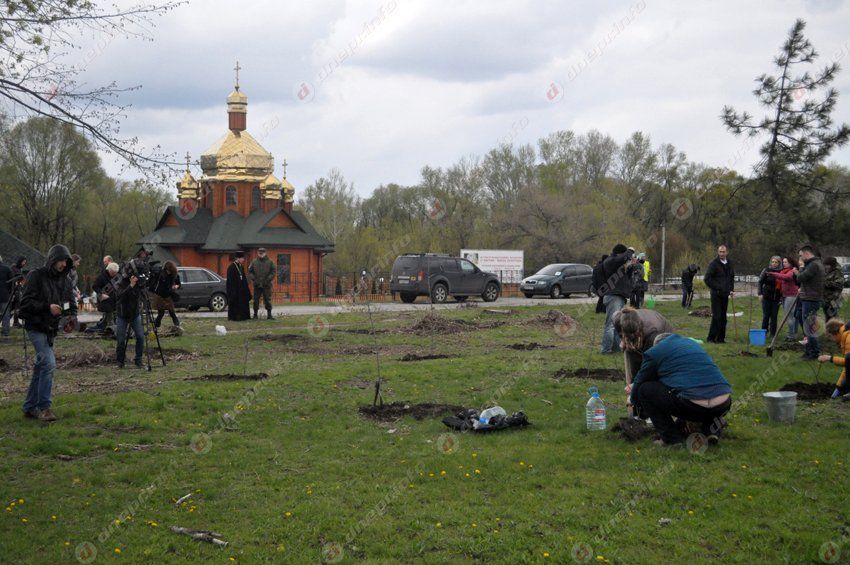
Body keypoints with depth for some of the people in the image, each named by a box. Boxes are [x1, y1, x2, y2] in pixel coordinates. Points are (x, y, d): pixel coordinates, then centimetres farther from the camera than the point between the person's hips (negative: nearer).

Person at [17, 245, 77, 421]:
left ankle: (30, 407, 19)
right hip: (36, 327, -7)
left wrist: (72, 316, -8)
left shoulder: (64, 281, 11)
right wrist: (47, 307, -25)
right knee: (48, 363, -19)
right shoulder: (36, 276, -9)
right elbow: (25, 302, -14)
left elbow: (71, 304, 13)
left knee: (41, 367, 11)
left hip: (51, 330, 7)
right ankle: (44, 406, -14)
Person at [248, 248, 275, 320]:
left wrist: (268, 280, -11)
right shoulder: (254, 262, 7)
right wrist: (253, 279, -7)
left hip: (266, 285, -1)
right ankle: (255, 314, 10)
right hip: (257, 285, 1)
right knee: (256, 300, 3)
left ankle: (269, 314, 5)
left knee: (268, 300, 0)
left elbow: (273, 272, 0)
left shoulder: (270, 262, 3)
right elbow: (250, 272, 7)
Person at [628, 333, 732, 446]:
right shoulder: (692, 343, 31)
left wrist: (633, 399, 45)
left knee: (645, 389, 8)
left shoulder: (654, 352, 10)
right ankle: (710, 424, 12)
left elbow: (640, 382, 20)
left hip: (695, 406, -7)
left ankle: (671, 437, 6)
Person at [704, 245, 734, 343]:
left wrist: (731, 289, 12)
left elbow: (732, 277, 24)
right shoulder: (714, 264, -10)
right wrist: (715, 288, -13)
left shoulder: (729, 264, 11)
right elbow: (707, 278, -11)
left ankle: (721, 338, 13)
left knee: (723, 317, 8)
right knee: (716, 316, -10)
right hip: (716, 294, -6)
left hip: (725, 294, 6)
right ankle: (711, 338, -5)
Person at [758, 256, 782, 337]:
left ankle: (773, 333, 12)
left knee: (774, 316, 4)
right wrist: (760, 293, -7)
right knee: (766, 315, 4)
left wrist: (782, 296, -3)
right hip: (767, 296, 0)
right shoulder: (766, 270, -1)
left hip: (776, 297, 0)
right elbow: (760, 282, 1)